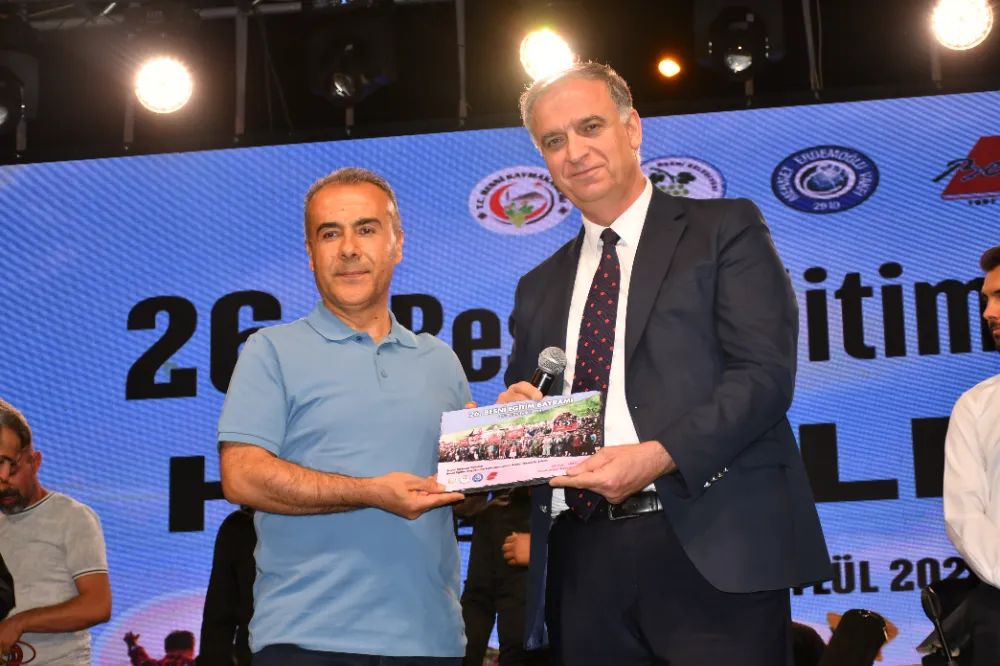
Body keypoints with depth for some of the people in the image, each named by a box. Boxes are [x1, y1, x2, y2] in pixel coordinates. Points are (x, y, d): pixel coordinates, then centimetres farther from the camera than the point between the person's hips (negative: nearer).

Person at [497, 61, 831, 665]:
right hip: (583, 565, 5)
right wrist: (513, 414, -1)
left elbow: (766, 372, -8)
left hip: (709, 552, -4)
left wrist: (660, 455, -20)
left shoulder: (726, 230, 5)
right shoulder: (539, 288, 21)